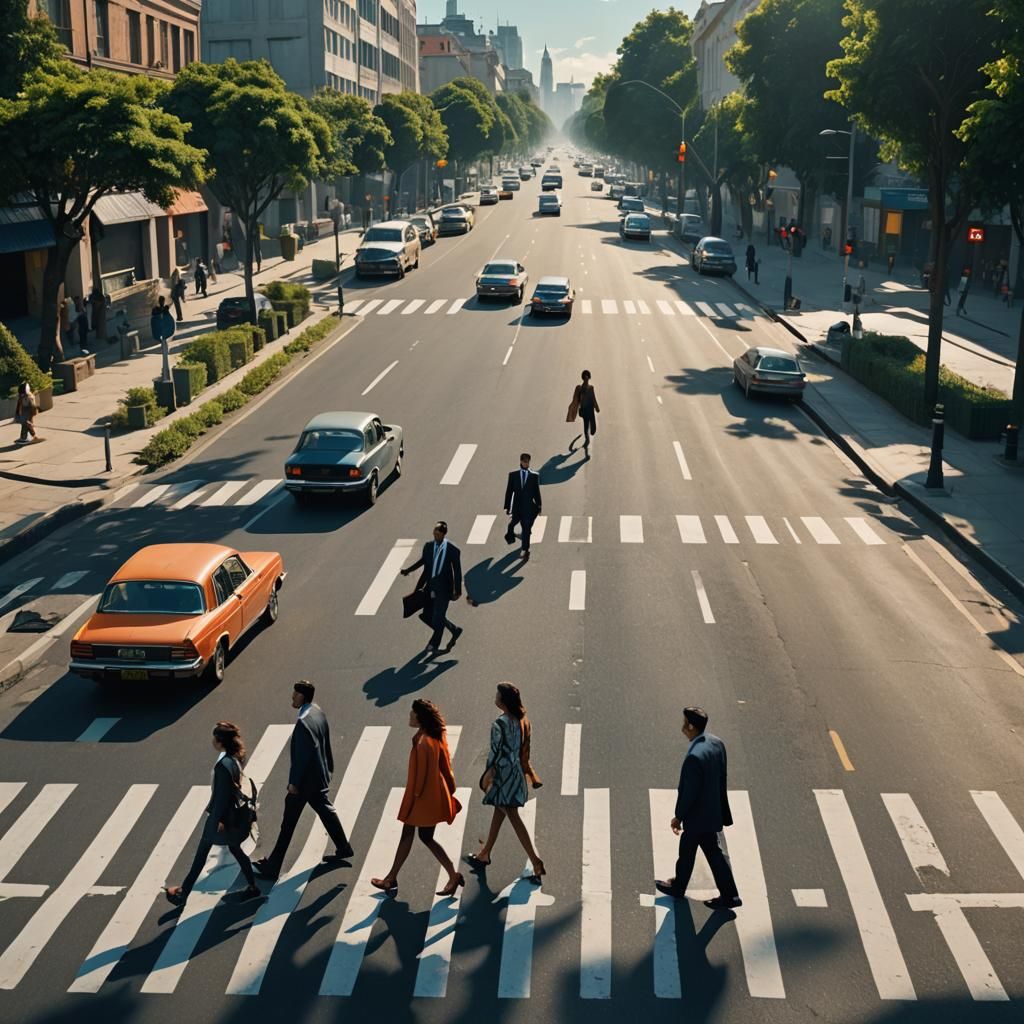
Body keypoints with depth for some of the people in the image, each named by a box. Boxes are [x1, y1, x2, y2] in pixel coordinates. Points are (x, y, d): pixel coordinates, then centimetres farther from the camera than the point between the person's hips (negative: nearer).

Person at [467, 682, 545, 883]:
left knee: (513, 817, -3)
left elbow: (495, 752, -19)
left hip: (502, 774, -9)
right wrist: (527, 771, 18)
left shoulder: (499, 724, -23)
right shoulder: (522, 720, 0)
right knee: (499, 811, 21)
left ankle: (536, 862, -6)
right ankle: (485, 854, 36)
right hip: (516, 772, 9)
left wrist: (487, 774, -8)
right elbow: (524, 749, 8)